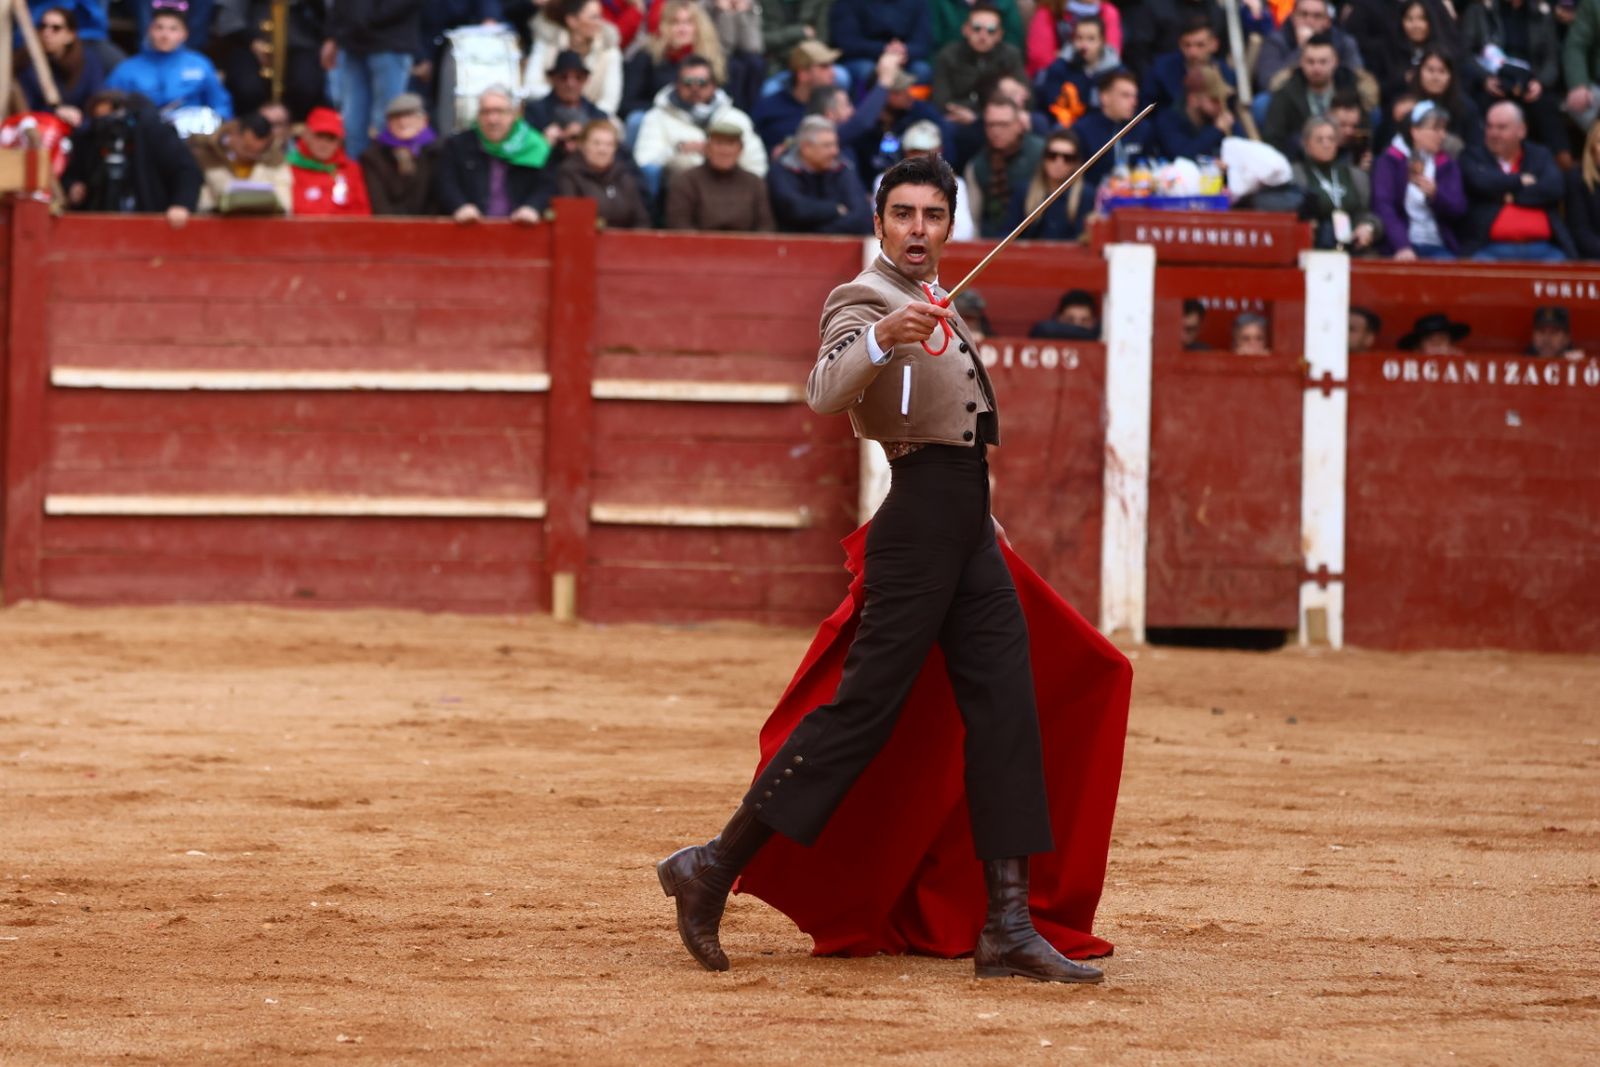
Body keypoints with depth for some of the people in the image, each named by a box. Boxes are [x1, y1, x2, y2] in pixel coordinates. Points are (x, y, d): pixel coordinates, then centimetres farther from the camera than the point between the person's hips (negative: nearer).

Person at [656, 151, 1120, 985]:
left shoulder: (932, 303, 21)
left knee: (1005, 708, 1)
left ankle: (1009, 927, -1)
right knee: (864, 707, -12)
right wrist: (881, 338, -46)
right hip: (919, 517, -9)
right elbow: (826, 392, -29)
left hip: (969, 526, 9)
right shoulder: (863, 301, -7)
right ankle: (713, 870, -5)